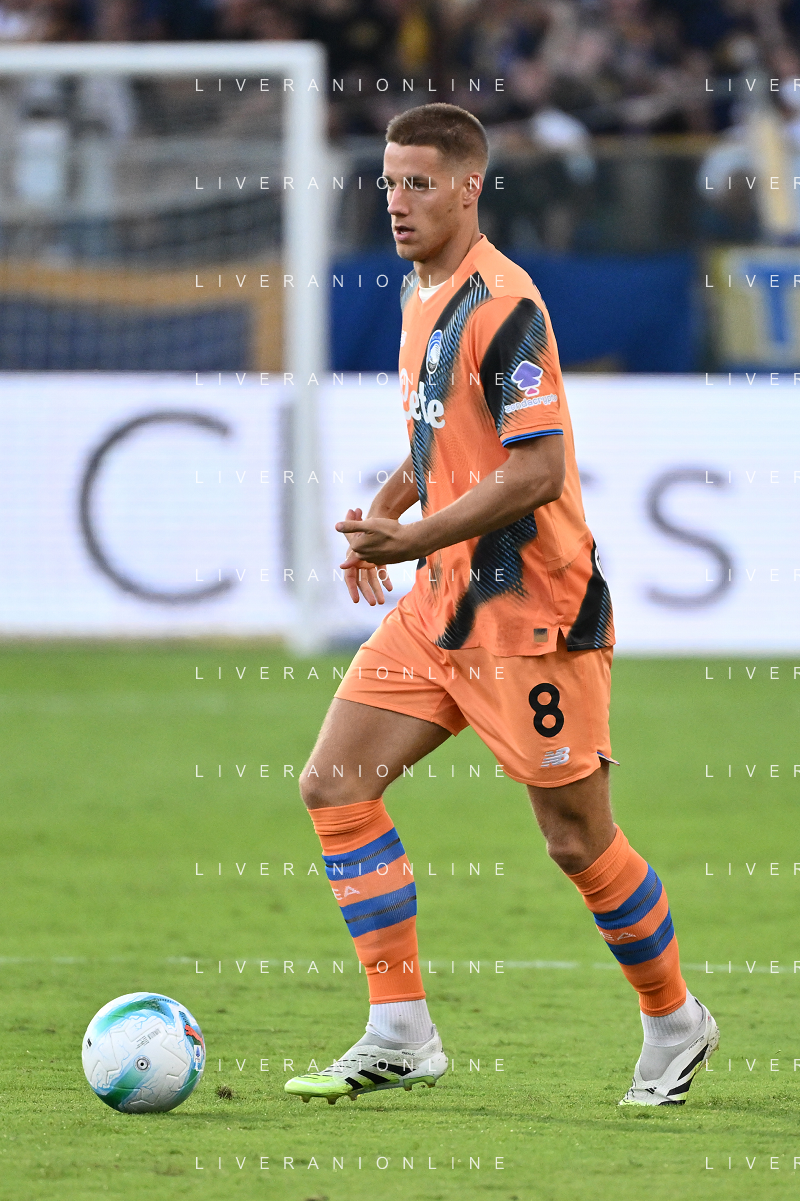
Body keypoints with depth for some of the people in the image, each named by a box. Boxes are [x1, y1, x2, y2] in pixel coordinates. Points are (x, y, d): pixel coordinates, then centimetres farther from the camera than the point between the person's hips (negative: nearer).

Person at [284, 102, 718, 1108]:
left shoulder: (501, 305, -17)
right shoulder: (421, 292, 11)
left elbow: (537, 472, -23)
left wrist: (416, 540, -23)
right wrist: (387, 503, 11)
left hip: (529, 609, -9)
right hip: (442, 606, 9)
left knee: (577, 839, 0)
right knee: (334, 785, -2)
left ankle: (674, 1022, 22)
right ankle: (401, 1035, 0)